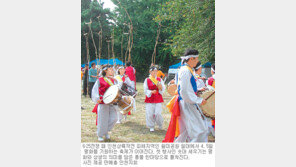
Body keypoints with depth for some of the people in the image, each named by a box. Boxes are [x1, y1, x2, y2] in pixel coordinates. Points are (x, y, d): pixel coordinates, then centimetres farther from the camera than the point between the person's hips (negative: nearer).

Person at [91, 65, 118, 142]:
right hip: (102, 103, -4)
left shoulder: (113, 80, 13)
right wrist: (97, 98, -20)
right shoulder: (100, 80, -1)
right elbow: (95, 90, -5)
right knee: (102, 120, -1)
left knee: (114, 118, -4)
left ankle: (106, 131, 21)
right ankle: (100, 135, 20)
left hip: (112, 103, 4)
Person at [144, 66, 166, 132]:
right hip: (150, 99, 0)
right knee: (150, 114, -5)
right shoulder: (147, 80, 3)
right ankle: (151, 127, 12)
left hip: (158, 99, 0)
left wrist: (160, 87, -15)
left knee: (158, 113, -8)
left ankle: (160, 124, 19)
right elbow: (145, 90, 0)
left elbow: (163, 89, 6)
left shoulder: (159, 79, 8)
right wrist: (151, 92, -17)